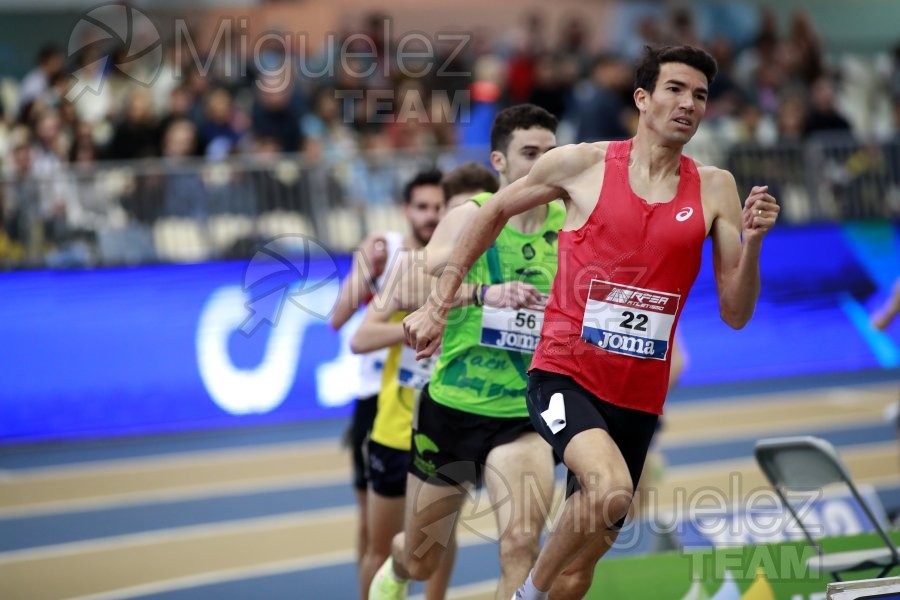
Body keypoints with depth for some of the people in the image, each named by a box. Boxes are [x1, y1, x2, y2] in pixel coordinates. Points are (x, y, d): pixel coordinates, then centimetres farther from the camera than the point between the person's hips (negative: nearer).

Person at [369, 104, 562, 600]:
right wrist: (483, 293, -39)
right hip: (452, 405, -1)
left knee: (521, 545, -26)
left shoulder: (570, 224, -3)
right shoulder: (473, 216, -12)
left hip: (523, 417, 1)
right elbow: (410, 291, -25)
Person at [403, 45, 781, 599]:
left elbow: (735, 314, 3)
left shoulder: (715, 189, 2)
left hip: (638, 398, 4)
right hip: (564, 373, -3)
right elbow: (496, 212, 13)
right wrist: (439, 303, 13)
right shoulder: (584, 164, -4)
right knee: (611, 488, -32)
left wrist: (752, 241, -15)